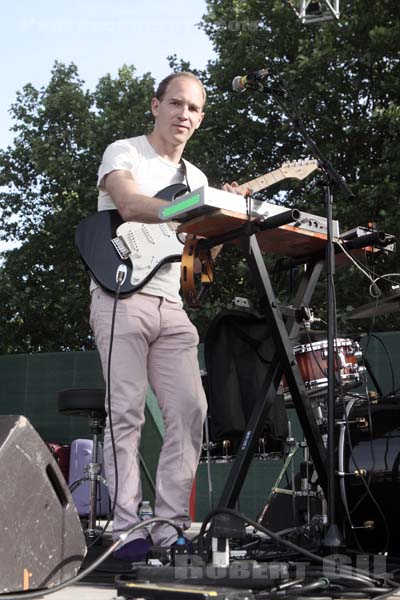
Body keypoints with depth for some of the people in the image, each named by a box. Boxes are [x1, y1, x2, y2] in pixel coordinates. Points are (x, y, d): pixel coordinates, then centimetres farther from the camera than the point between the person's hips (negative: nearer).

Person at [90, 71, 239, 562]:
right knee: (127, 412, -9)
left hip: (171, 306, 6)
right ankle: (127, 529, -5)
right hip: (121, 297, -6)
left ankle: (171, 525, 2)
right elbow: (130, 205, -19)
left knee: (190, 409, -4)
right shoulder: (123, 152, 3)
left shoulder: (196, 178, 21)